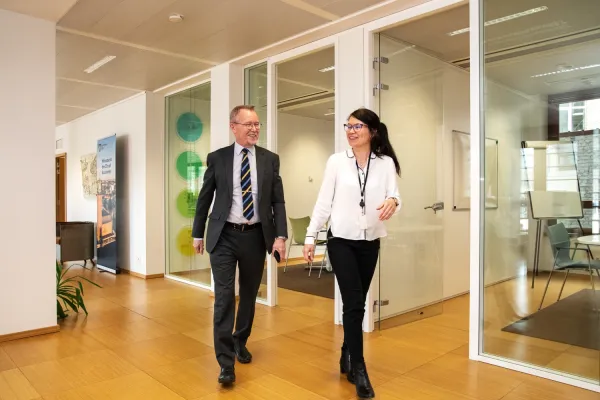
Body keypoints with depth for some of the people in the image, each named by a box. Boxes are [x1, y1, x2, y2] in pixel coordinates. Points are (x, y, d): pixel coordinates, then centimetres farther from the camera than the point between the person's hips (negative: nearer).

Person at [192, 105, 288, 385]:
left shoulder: (270, 159, 2)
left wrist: (280, 235, -8)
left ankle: (240, 343, 38)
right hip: (224, 237, -2)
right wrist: (198, 234, 8)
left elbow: (278, 201, 1)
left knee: (249, 295, 15)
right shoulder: (217, 158, 0)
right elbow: (204, 198, 6)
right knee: (224, 297, -4)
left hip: (255, 236, 2)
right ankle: (226, 361, 7)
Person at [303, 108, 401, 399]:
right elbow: (324, 201, -1)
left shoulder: (386, 163, 2)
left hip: (370, 242, 2)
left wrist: (393, 202, -29)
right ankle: (358, 369, 8)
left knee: (356, 304, 12)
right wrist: (310, 236, -3)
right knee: (354, 304, -6)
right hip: (341, 240, -2)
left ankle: (347, 358, 33)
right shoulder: (336, 161, -1)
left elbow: (393, 197, -5)